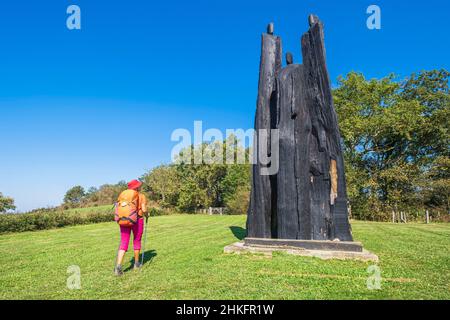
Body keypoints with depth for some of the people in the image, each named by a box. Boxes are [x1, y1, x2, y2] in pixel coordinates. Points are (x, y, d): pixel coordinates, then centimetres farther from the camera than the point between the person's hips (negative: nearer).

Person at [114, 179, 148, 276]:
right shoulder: (142, 196, -2)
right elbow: (144, 209, -12)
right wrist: (146, 214, 9)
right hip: (137, 221, -3)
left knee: (123, 244, -1)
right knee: (137, 241, 15)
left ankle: (118, 266, -16)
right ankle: (137, 263, 28)